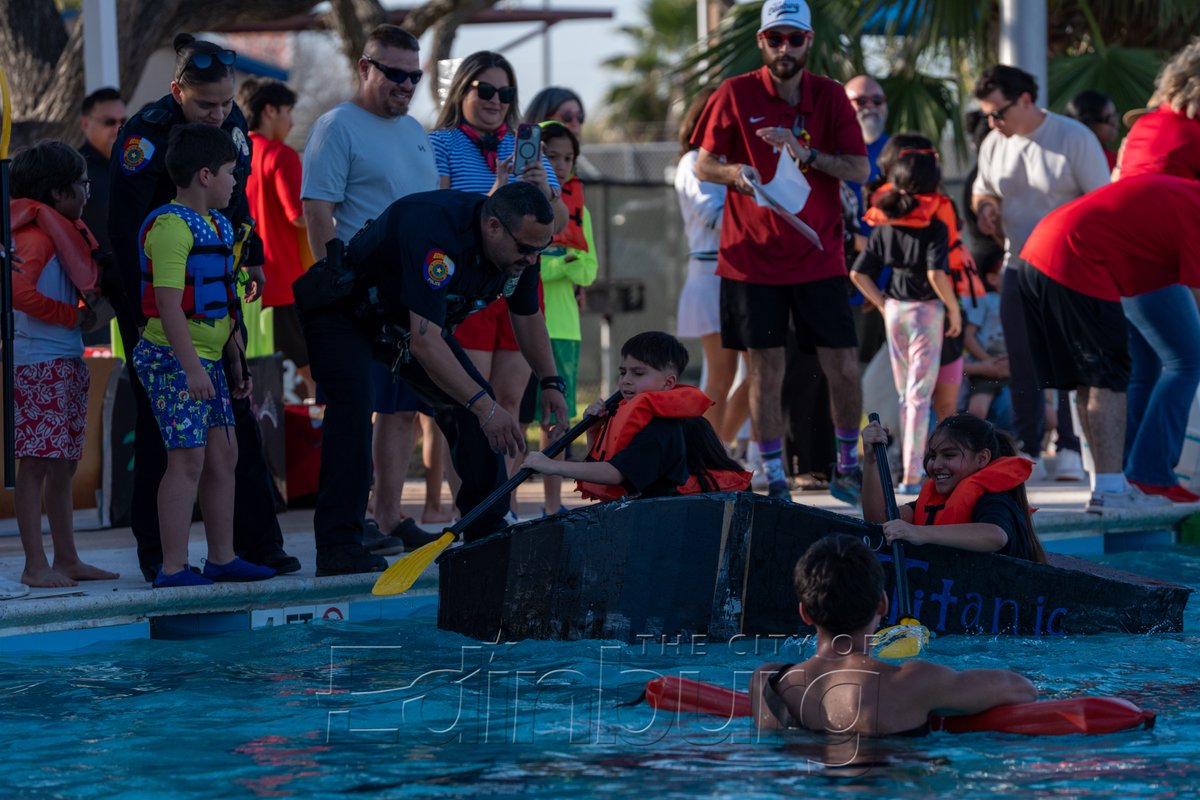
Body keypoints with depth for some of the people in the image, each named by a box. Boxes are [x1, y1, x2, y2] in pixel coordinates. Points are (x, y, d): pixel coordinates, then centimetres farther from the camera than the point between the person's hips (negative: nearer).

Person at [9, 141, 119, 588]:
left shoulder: (65, 233, 17)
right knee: (36, 463, -7)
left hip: (68, 363, 10)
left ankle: (67, 559, 18)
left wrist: (94, 305, 3)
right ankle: (35, 565, -7)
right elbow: (20, 294, -26)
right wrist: (73, 316, -15)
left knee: (64, 464, 13)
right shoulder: (34, 236, -13)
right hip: (37, 362, -10)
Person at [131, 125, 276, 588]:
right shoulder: (171, 227, -15)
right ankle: (172, 567, -9)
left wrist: (236, 358, 23)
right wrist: (191, 367, -24)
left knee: (223, 454, 12)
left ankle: (222, 558, 21)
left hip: (207, 359, 10)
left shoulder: (217, 226, 16)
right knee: (188, 458, -11)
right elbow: (168, 303, -21)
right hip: (174, 359, -10)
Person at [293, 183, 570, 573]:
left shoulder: (520, 246, -15)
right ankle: (338, 547, -30)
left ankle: (488, 534, 9)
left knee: (473, 403, -1)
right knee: (354, 402, -29)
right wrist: (485, 406, -48)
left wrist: (550, 383, -4)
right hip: (345, 310, -8)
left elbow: (527, 317, 6)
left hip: (412, 318, 8)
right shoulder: (435, 233, -41)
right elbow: (424, 342, -46)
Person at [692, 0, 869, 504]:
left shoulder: (831, 97, 3)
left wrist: (806, 154, -20)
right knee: (765, 368, 0)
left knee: (843, 367, -1)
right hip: (753, 257, -1)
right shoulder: (736, 95, 0)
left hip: (818, 257, 1)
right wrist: (733, 172, -19)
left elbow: (860, 169, -4)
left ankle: (847, 465, 17)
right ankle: (773, 478, 8)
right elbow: (703, 165, 3)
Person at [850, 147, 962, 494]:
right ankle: (912, 475, -7)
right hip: (926, 310, -5)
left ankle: (910, 468, 23)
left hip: (894, 309, 5)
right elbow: (936, 274, -23)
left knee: (904, 392, 17)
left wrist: (883, 305, 11)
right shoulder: (934, 227, -13)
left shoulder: (884, 225, 3)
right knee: (920, 394, -3)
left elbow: (859, 273, 3)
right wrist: (954, 309, -10)